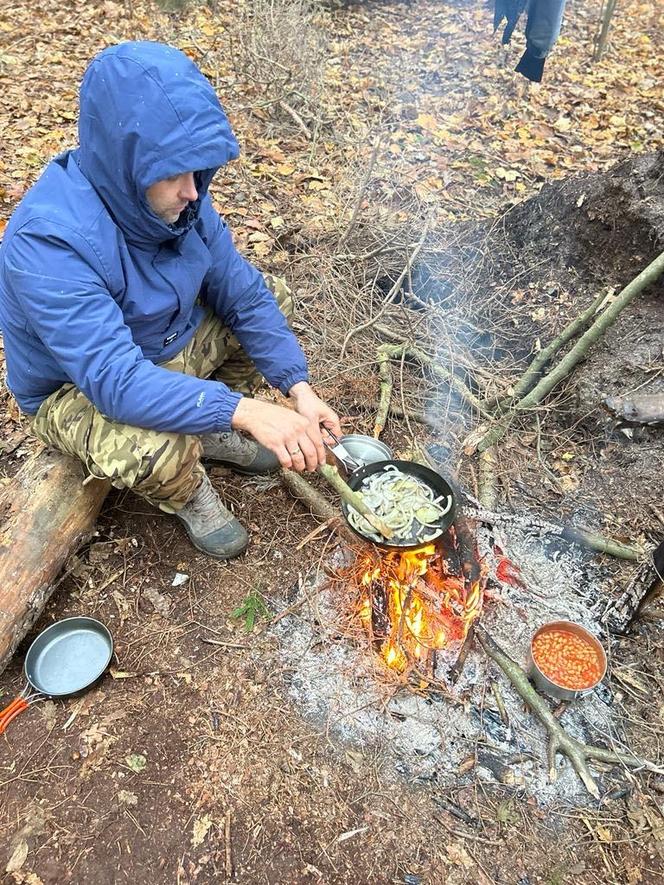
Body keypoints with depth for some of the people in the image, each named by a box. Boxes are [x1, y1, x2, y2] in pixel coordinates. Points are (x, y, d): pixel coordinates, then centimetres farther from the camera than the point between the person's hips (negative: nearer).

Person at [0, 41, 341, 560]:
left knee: (273, 299, 0)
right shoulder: (47, 242, -34)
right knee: (162, 450, -37)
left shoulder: (177, 194, -14)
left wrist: (299, 387, -18)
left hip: (170, 346, 7)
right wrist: (245, 410, -47)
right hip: (78, 390, -6)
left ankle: (214, 434, 12)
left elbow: (242, 293, -9)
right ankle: (189, 494, 2)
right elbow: (115, 379, -40)